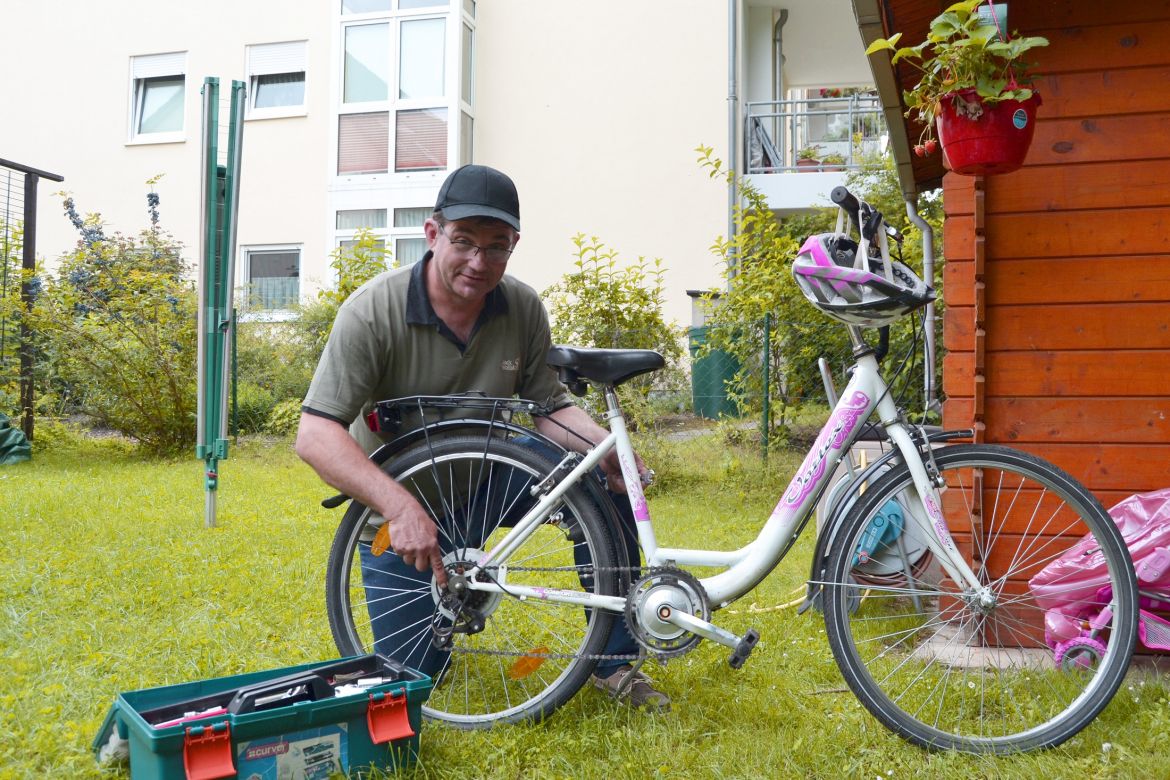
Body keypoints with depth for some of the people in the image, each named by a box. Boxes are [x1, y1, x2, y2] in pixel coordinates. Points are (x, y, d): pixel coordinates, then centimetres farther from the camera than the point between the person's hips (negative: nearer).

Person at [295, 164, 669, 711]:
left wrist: (603, 445, -28)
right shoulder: (373, 311, -24)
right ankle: (443, 599, 34)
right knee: (411, 672, -2)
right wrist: (399, 506, -42)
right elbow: (315, 435, -28)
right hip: (400, 507, -3)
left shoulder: (524, 308, -11)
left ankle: (613, 664, -5)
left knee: (606, 485, -20)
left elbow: (548, 405, -5)